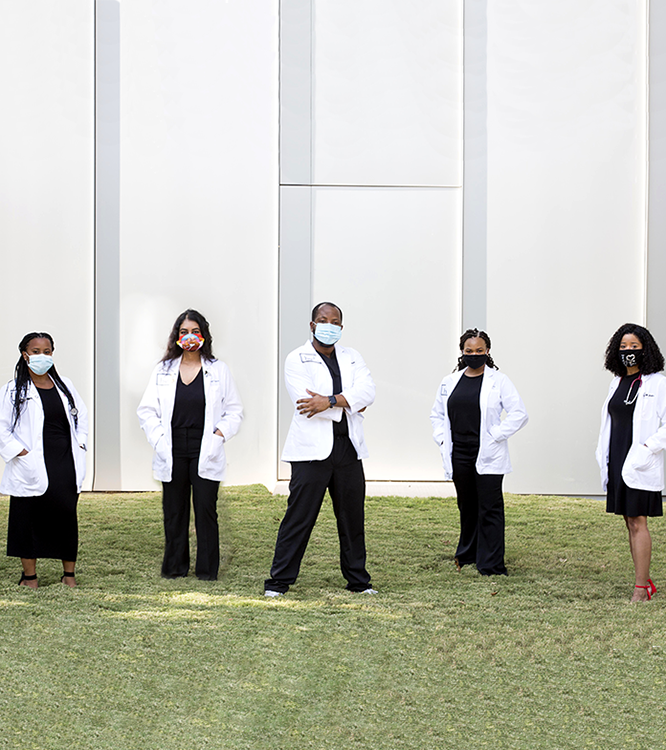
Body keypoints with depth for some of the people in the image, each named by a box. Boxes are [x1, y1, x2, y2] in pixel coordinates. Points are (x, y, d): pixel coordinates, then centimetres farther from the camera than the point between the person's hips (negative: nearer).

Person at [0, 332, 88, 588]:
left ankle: (69, 573, 16)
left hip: (64, 466, 3)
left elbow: (82, 415, 22)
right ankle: (29, 575, 12)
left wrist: (79, 443, 9)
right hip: (31, 469, -3)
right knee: (29, 519, 1)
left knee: (66, 516, 5)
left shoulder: (64, 386, 13)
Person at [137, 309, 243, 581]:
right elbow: (147, 410, 8)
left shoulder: (218, 370, 5)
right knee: (174, 510, 7)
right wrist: (158, 439, -5)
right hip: (172, 453, 2)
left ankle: (207, 569, 7)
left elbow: (234, 411, 7)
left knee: (206, 510, -3)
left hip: (205, 453, -1)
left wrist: (219, 435, -7)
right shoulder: (163, 371, 7)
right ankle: (175, 566, 18)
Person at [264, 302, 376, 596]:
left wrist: (330, 401, -17)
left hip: (348, 449, 4)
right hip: (312, 450, -4)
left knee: (352, 517, 9)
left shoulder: (352, 358, 15)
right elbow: (306, 402, -13)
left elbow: (367, 391, -3)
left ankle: (358, 580, 20)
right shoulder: (297, 359, 2)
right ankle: (279, 581, 2)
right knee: (299, 517, -4)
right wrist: (349, 404, -8)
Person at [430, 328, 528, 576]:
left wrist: (495, 436, -11)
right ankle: (467, 554, 28)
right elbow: (437, 414, 23)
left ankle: (491, 565, -2)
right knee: (467, 507, 13)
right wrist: (442, 439, 9)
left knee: (489, 509, -5)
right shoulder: (450, 382, 11)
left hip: (487, 457, -4)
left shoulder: (498, 381, -3)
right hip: (459, 455, 4)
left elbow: (519, 414, -6)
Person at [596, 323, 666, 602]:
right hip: (618, 462, 7)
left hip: (641, 464, -7)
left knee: (637, 521, -8)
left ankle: (641, 587, -5)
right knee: (630, 522, 10)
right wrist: (604, 462, 14)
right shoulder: (616, 382, 12)